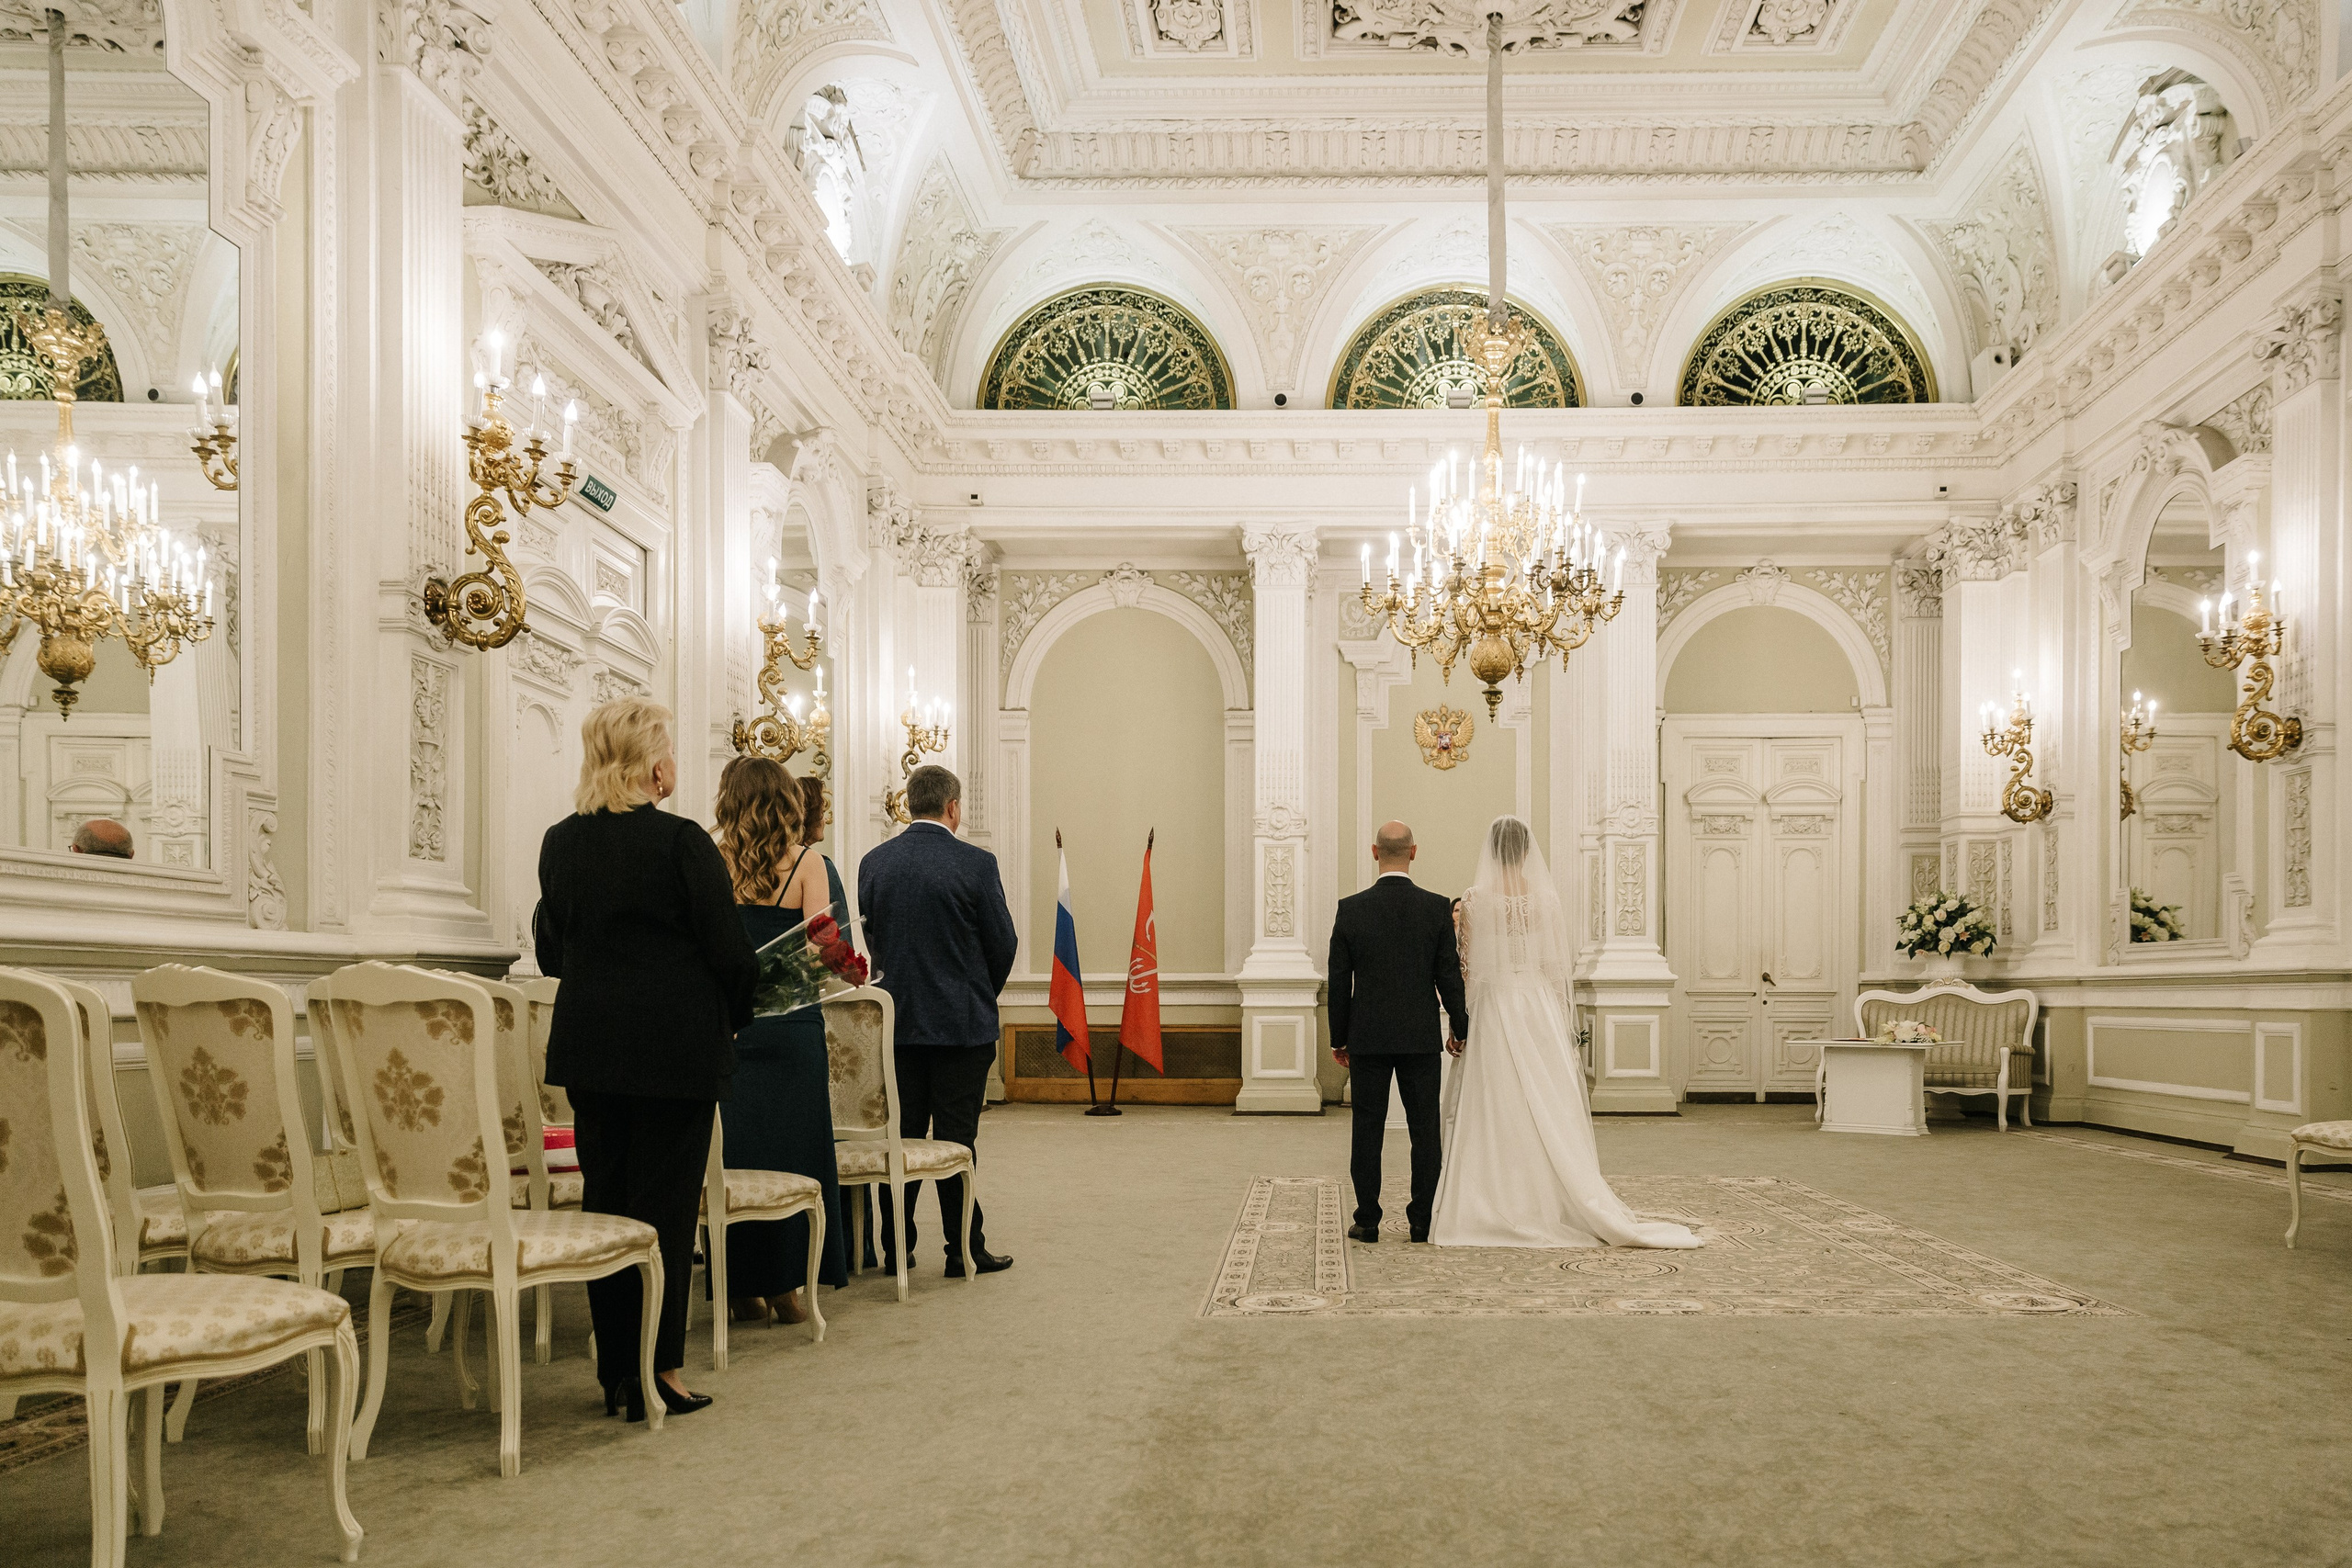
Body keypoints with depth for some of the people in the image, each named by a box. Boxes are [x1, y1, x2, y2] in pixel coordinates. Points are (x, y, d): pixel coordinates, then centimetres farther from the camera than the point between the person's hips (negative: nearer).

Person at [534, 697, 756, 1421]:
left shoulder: (560, 843, 4)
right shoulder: (682, 842, -14)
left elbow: (550, 951, 12)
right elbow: (729, 953, -12)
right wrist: (735, 1016, 6)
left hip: (586, 1045, 6)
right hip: (676, 1048, -6)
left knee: (604, 1199, 13)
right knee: (665, 1205, 2)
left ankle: (615, 1371, 21)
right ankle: (657, 1374, 9)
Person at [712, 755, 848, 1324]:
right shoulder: (805, 863, -3)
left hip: (726, 1018, 2)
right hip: (791, 1022, -1)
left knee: (733, 1153, 9)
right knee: (794, 1150, 8)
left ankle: (745, 1288, 14)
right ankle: (786, 1284, 11)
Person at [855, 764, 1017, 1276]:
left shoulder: (873, 862, 2)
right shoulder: (976, 864, -11)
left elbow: (872, 938, 10)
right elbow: (1003, 945, -5)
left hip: (897, 1019, 4)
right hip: (963, 1022, -4)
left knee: (901, 1135, 11)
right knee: (957, 1137, 2)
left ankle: (895, 1248, 17)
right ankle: (963, 1249, 9)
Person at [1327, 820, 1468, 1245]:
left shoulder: (1351, 908, -6)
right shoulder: (1437, 907, -5)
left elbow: (1339, 981, -1)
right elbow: (1449, 974, -1)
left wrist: (1338, 1038, 8)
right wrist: (1459, 1027, 12)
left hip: (1367, 1037, 0)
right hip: (1421, 1036, 0)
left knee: (1367, 1131, 6)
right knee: (1424, 1131, 8)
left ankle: (1367, 1221, 9)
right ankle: (1422, 1221, 11)